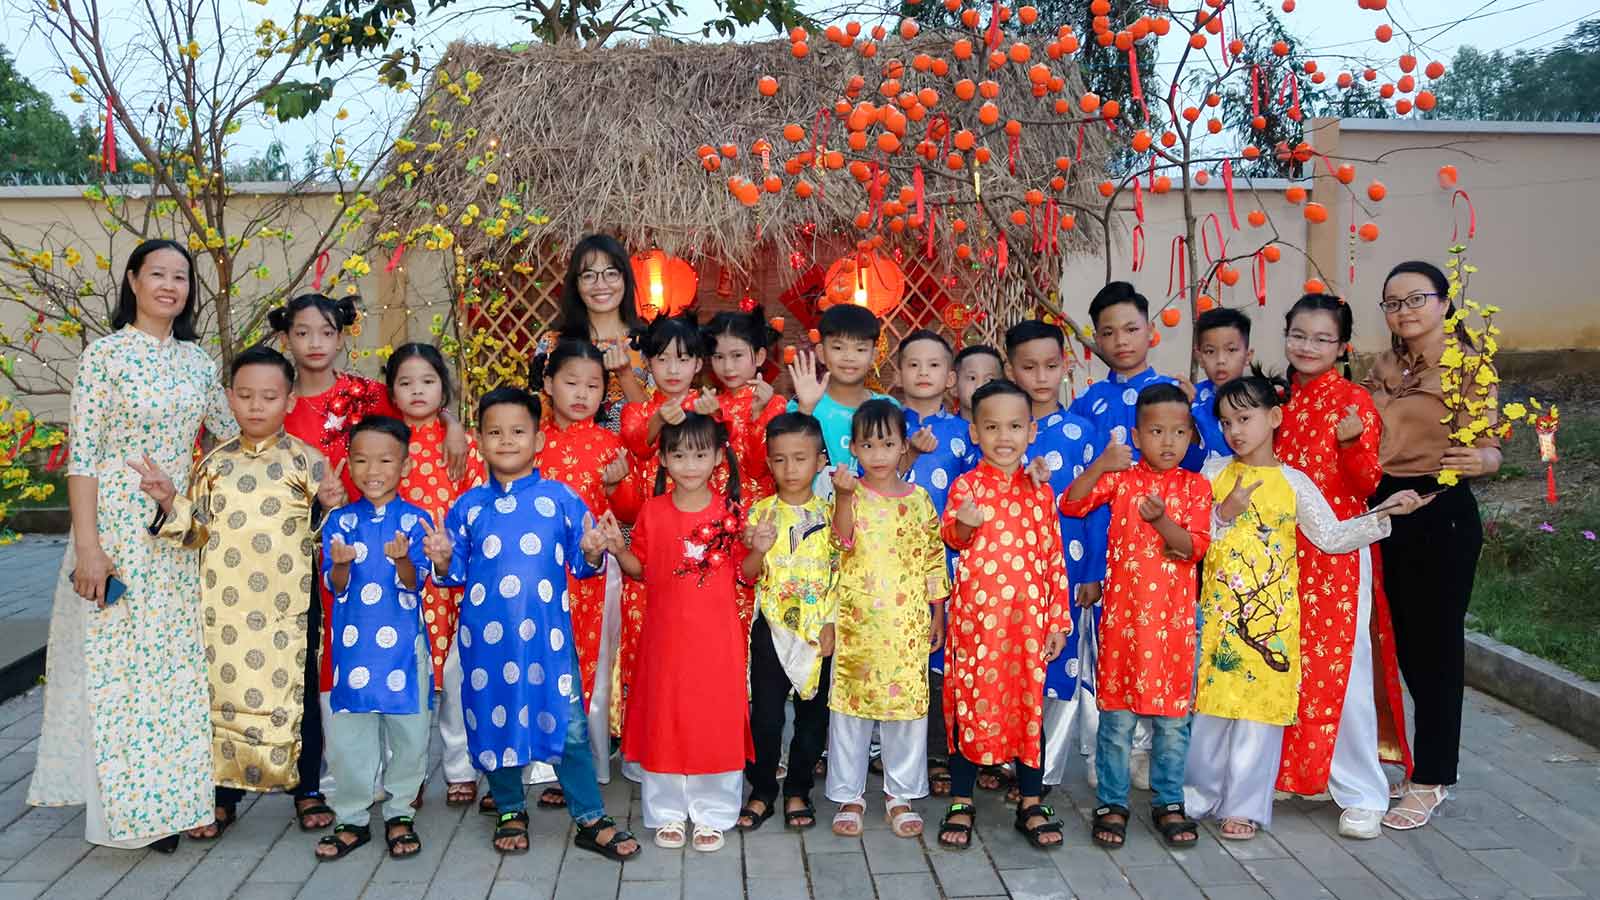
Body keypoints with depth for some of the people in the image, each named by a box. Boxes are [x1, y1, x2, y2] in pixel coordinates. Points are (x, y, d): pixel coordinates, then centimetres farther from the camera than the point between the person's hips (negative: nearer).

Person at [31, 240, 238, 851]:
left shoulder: (196, 360, 9)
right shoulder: (106, 354, -6)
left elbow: (234, 435, 15)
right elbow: (81, 456, -10)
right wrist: (88, 547, -16)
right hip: (115, 526, -5)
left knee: (174, 663, 9)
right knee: (116, 661, 1)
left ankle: (165, 800, 21)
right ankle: (123, 807, 14)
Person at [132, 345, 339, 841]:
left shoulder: (304, 460, -1)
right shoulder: (214, 463, 7)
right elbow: (196, 531, 10)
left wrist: (333, 506, -19)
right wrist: (168, 500, -5)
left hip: (286, 608, -3)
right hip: (225, 608, 3)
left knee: (293, 695, 3)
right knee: (224, 696, 9)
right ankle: (223, 797, 23)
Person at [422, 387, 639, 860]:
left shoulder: (561, 498, 0)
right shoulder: (468, 505, 4)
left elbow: (580, 562, 2)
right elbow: (457, 572, 7)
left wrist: (591, 554, -19)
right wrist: (442, 560, -13)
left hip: (547, 635, -2)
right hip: (487, 638, 2)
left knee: (569, 726, -1)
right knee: (495, 721, 12)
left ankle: (590, 820, 11)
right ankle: (510, 811, 31)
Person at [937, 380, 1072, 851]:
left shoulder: (1040, 492, 8)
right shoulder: (966, 485, -2)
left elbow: (1055, 557, 10)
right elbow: (950, 535, -18)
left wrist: (1059, 620, 7)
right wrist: (964, 525, -41)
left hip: (1028, 617, 3)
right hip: (976, 616, -2)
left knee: (1029, 703, 8)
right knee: (971, 703, 4)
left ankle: (1030, 803, 21)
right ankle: (961, 803, 16)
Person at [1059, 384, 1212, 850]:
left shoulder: (1195, 485, 3)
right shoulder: (1121, 477, 2)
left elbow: (1194, 547, -6)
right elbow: (1071, 504, -10)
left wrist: (1163, 520, -24)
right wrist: (1099, 465, -22)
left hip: (1174, 617, 1)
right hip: (1122, 613, -1)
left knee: (1173, 715, 9)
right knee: (1117, 714, 4)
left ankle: (1169, 803, 23)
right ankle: (1111, 803, 15)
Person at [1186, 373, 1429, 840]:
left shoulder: (1294, 482, 3)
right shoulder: (1214, 472, 4)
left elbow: (1331, 537, 4)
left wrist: (1382, 513, -3)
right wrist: (1225, 514, -14)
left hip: (1270, 615, 0)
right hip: (1218, 609, 1)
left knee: (1260, 705, 1)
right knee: (1209, 702, 5)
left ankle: (1244, 805, 12)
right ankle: (1198, 794, 20)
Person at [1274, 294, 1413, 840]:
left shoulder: (1354, 401, -6)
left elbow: (1368, 482, -12)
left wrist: (1353, 442, -28)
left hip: (1337, 553, -5)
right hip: (1282, 551, 5)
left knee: (1341, 668, -5)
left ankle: (1361, 794, 5)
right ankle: (1298, 770, 28)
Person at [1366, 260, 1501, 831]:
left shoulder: (1469, 366, -7)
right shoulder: (1383, 368, 11)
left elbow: (1489, 448, -14)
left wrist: (1480, 459, -34)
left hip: (1441, 512, -6)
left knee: (1435, 643, 1)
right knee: (1403, 638, 12)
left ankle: (1430, 779, 12)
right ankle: (1433, 748, 31)